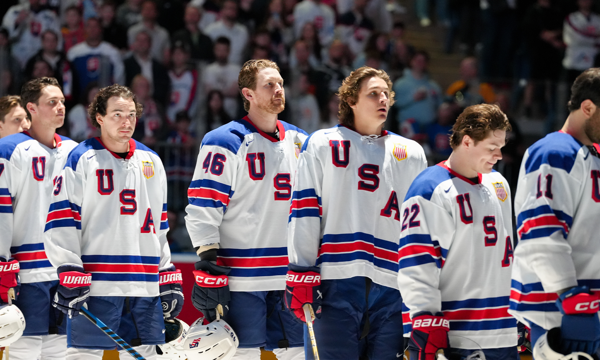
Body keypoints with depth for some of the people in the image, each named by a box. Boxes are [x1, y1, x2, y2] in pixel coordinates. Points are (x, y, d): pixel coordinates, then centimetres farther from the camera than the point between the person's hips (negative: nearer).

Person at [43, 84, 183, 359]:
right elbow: (61, 222, -7)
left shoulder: (151, 161, 16)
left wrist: (169, 279, 17)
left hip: (145, 289, 6)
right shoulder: (81, 160, -2)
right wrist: (70, 277, -15)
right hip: (96, 286, -5)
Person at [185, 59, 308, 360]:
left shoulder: (299, 142, 14)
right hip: (240, 279, -6)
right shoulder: (224, 142, -5)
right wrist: (208, 266, -16)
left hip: (290, 278, 6)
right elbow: (203, 208, -10)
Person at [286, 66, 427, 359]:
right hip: (336, 280, -3)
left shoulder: (411, 154, 17)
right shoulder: (322, 144, 7)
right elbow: (304, 209, 2)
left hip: (391, 286, 3)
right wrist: (301, 275, -6)